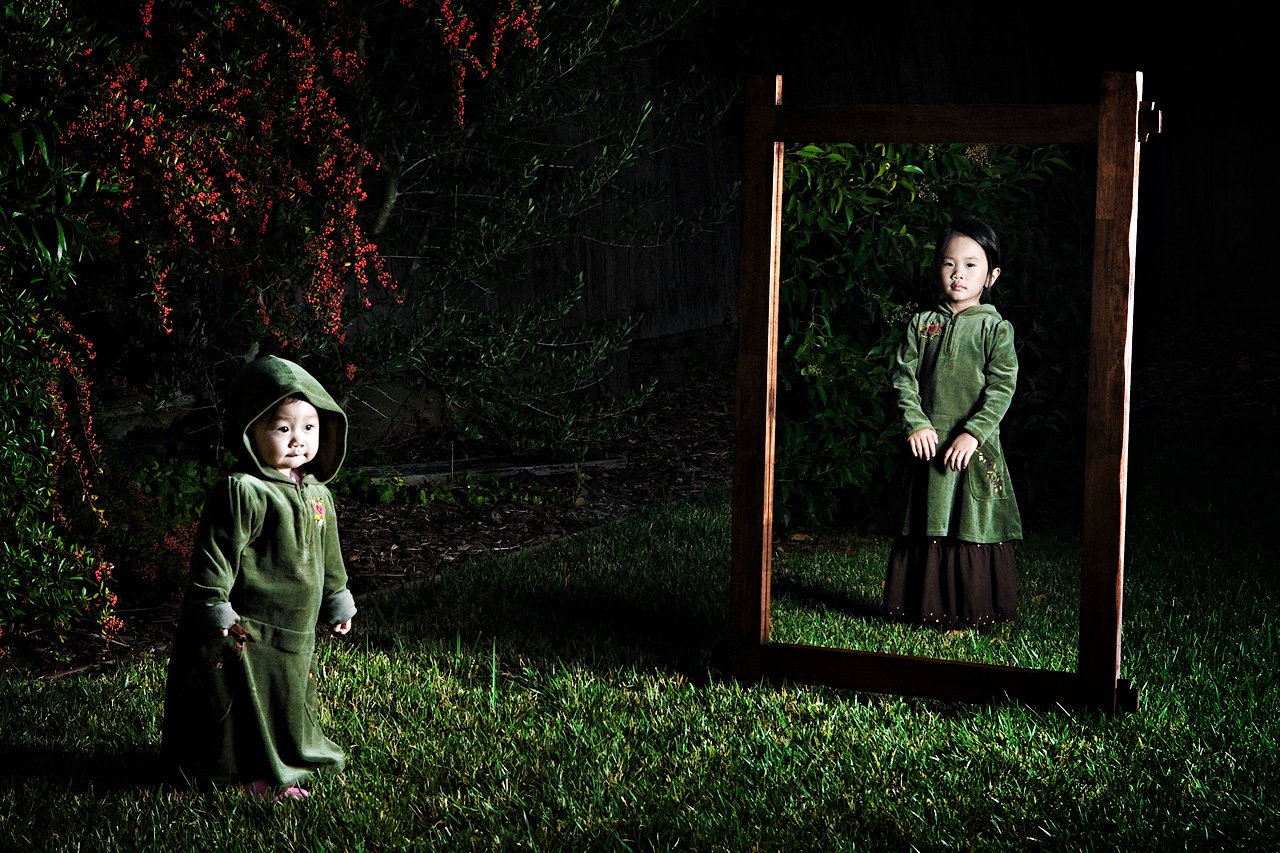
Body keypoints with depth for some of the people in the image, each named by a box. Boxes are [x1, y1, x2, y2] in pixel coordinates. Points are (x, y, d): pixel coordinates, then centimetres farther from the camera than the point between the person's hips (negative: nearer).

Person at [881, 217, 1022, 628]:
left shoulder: (995, 328, -1)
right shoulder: (922, 324, 8)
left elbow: (1002, 387, -8)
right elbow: (904, 376, 3)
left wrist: (972, 433, -17)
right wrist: (915, 423, -11)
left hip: (975, 449, -3)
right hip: (927, 444, 3)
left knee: (972, 528, -1)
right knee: (924, 526, 8)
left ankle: (968, 614, 7)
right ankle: (925, 608, 18)